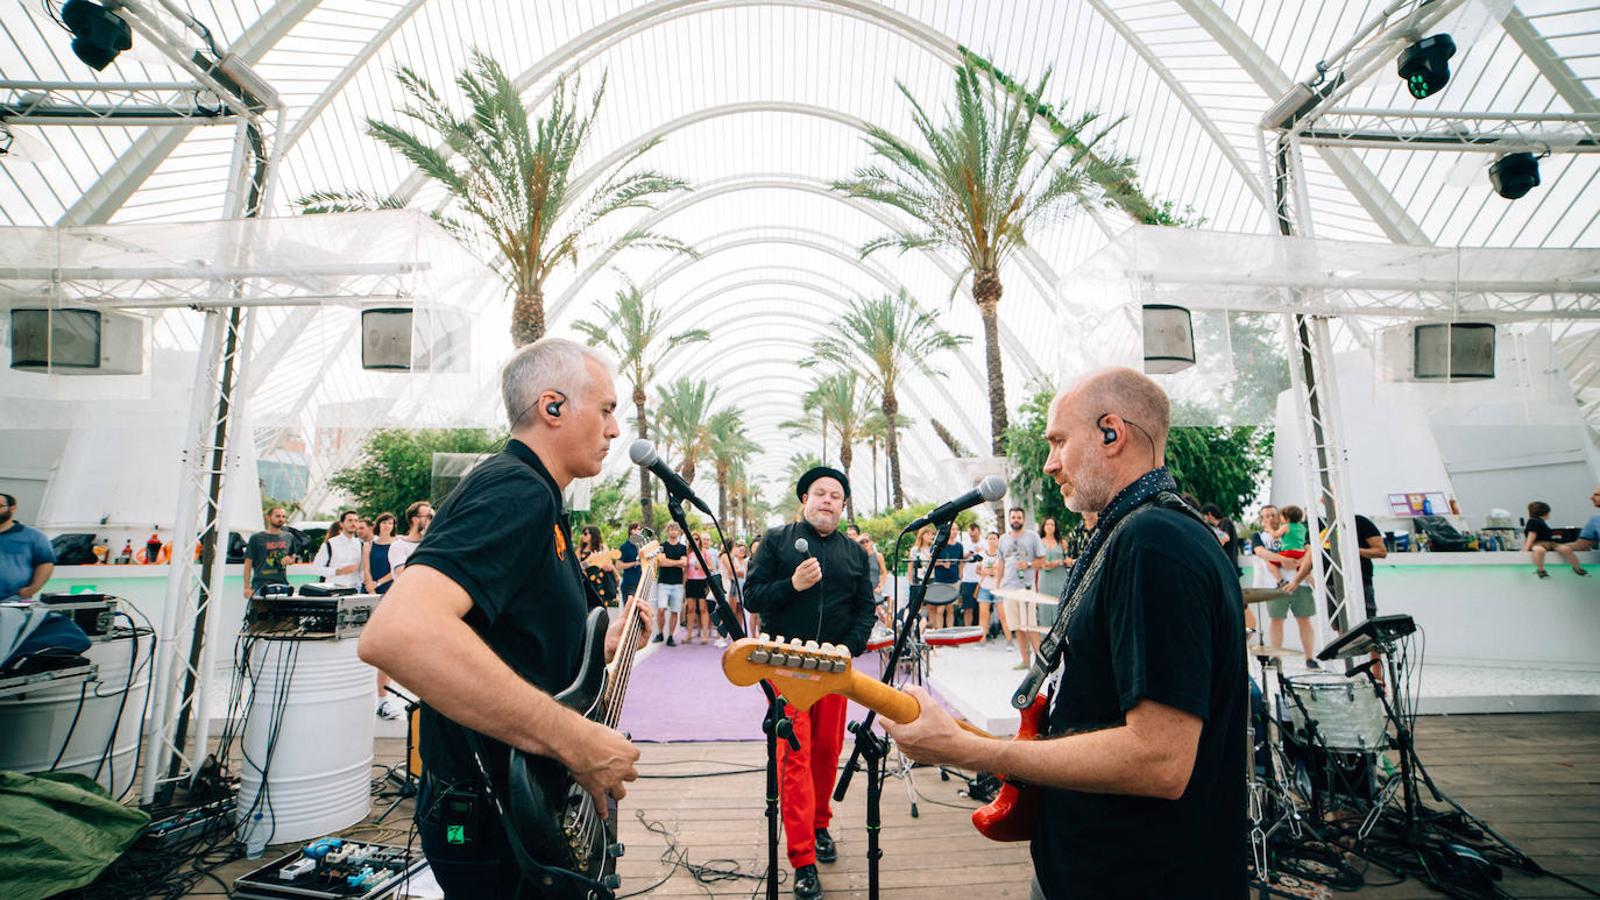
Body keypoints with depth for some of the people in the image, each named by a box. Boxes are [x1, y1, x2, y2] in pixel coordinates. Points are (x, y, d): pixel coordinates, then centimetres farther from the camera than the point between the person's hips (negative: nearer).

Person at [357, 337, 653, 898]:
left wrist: (604, 645, 10)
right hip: (491, 824, -10)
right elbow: (394, 633, -39)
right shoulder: (517, 491, -22)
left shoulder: (535, 499, 12)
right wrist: (578, 741, -34)